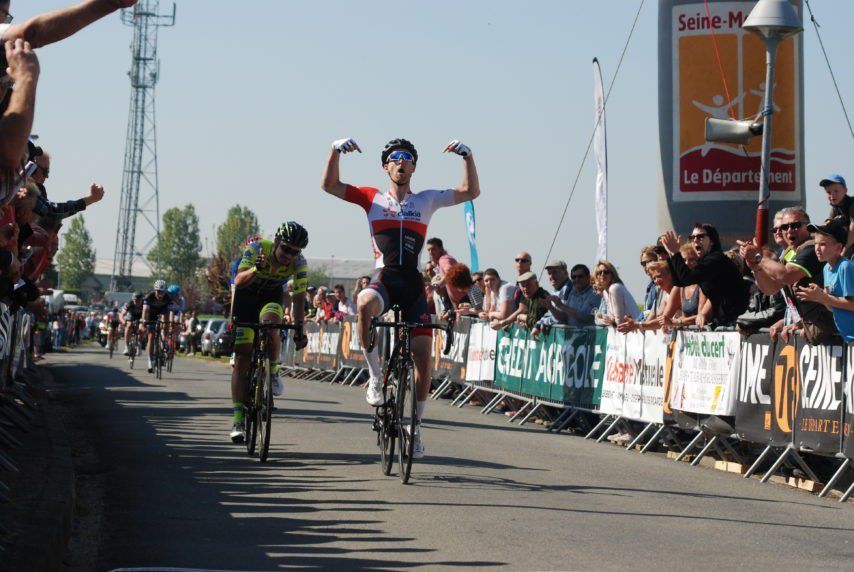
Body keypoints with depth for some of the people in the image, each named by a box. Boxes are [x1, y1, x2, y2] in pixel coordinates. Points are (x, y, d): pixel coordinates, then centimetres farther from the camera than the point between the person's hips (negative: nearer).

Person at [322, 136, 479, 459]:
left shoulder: (426, 200, 15)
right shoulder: (373, 198, 12)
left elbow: (470, 192, 8)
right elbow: (330, 185, 4)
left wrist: (468, 156, -5)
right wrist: (336, 151, -9)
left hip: (413, 284, 2)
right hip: (384, 279, -2)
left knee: (423, 355, -4)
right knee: (365, 303, -39)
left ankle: (415, 425, 13)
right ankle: (375, 376, -23)